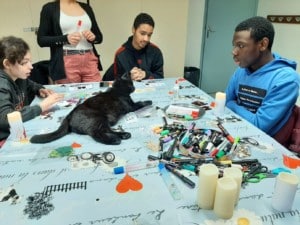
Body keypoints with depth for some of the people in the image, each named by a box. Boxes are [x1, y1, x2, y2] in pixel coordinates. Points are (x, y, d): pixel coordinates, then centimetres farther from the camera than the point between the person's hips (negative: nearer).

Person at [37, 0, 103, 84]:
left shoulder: (86, 7, 14)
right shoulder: (49, 8, 3)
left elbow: (99, 36, 17)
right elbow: (41, 40, -1)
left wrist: (93, 37, -6)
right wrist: (66, 38, -16)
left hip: (90, 60, 3)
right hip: (66, 62, -3)